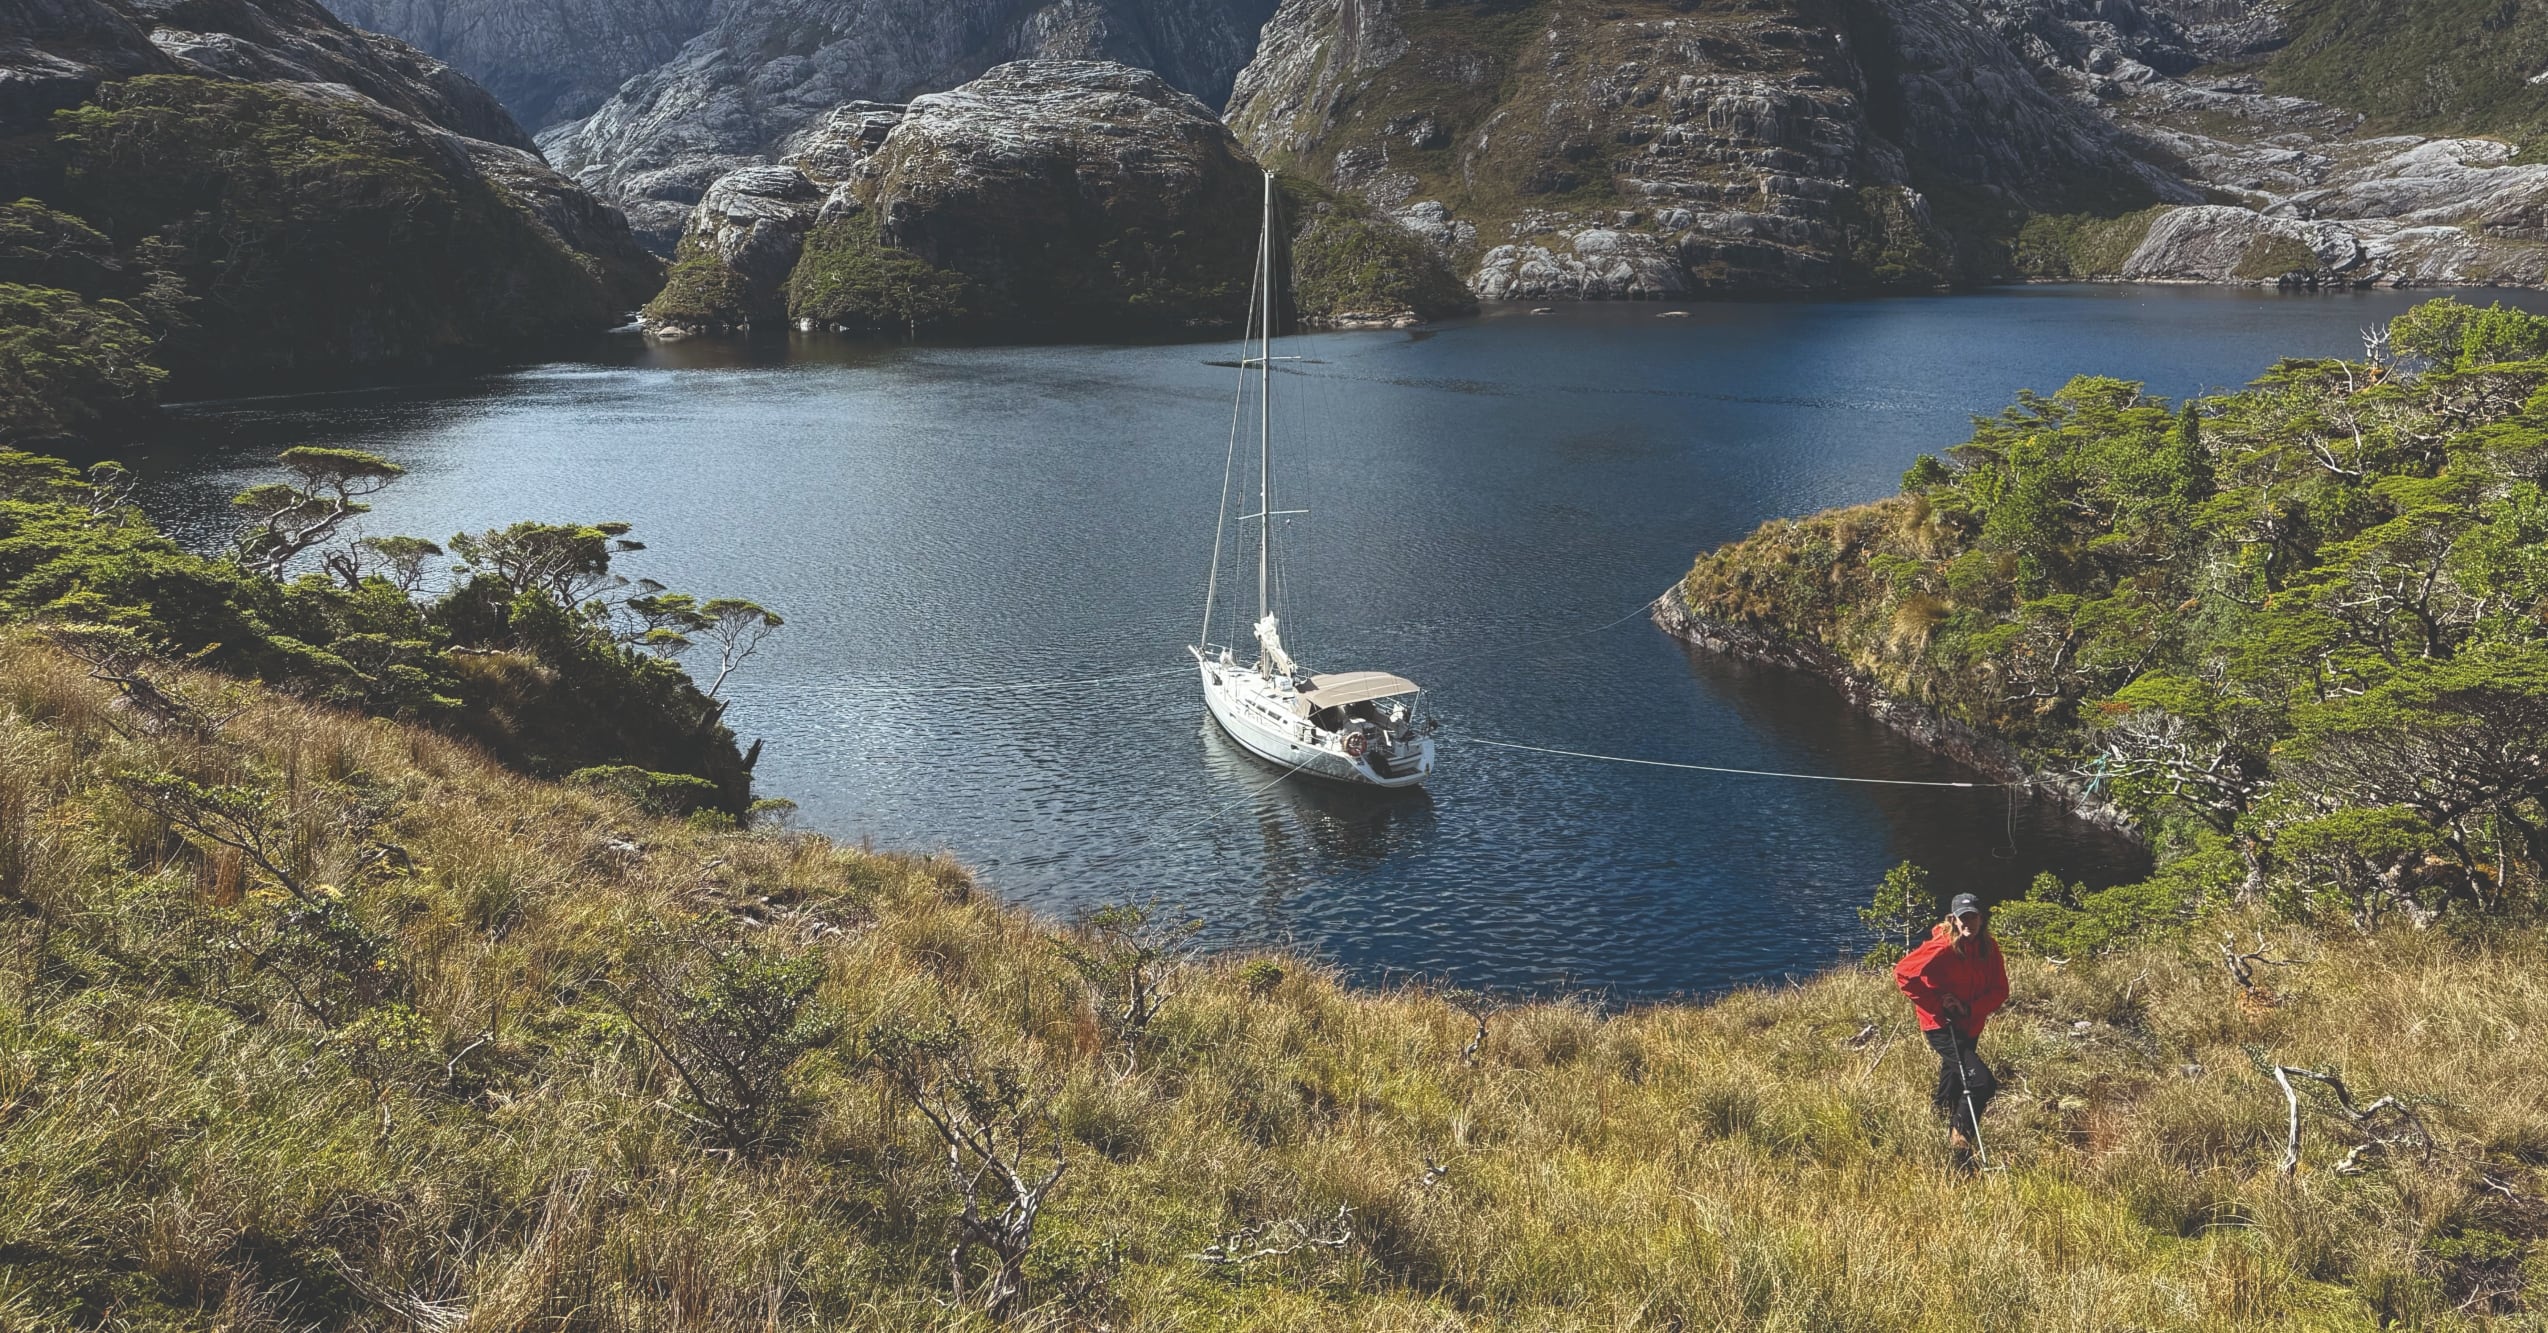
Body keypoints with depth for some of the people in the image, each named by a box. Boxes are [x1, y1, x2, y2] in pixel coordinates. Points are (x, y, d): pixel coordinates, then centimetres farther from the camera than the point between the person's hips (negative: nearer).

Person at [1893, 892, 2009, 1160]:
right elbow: (1903, 972, -22)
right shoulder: (1942, 948, -20)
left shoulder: (1989, 948, -2)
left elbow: (2000, 991, -2)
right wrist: (1936, 1004, -20)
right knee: (1982, 1082, -17)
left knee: (1955, 1087, 23)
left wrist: (1969, 1008, -18)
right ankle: (1961, 1134, 2)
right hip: (1941, 1027, -7)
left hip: (1969, 1027, 7)